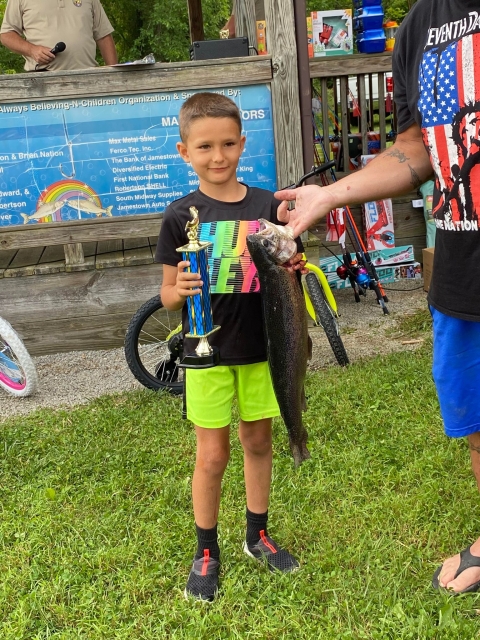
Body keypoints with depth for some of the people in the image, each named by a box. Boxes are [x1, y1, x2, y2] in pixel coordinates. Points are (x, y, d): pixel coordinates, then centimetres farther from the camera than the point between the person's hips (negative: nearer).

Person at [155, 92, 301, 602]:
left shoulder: (267, 205, -1)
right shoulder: (181, 215, -7)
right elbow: (168, 295, -4)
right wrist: (179, 290, -25)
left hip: (259, 345, 3)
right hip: (207, 349, -2)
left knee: (258, 441, 15)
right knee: (212, 454, 5)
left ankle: (257, 535, 35)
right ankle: (206, 551, 25)